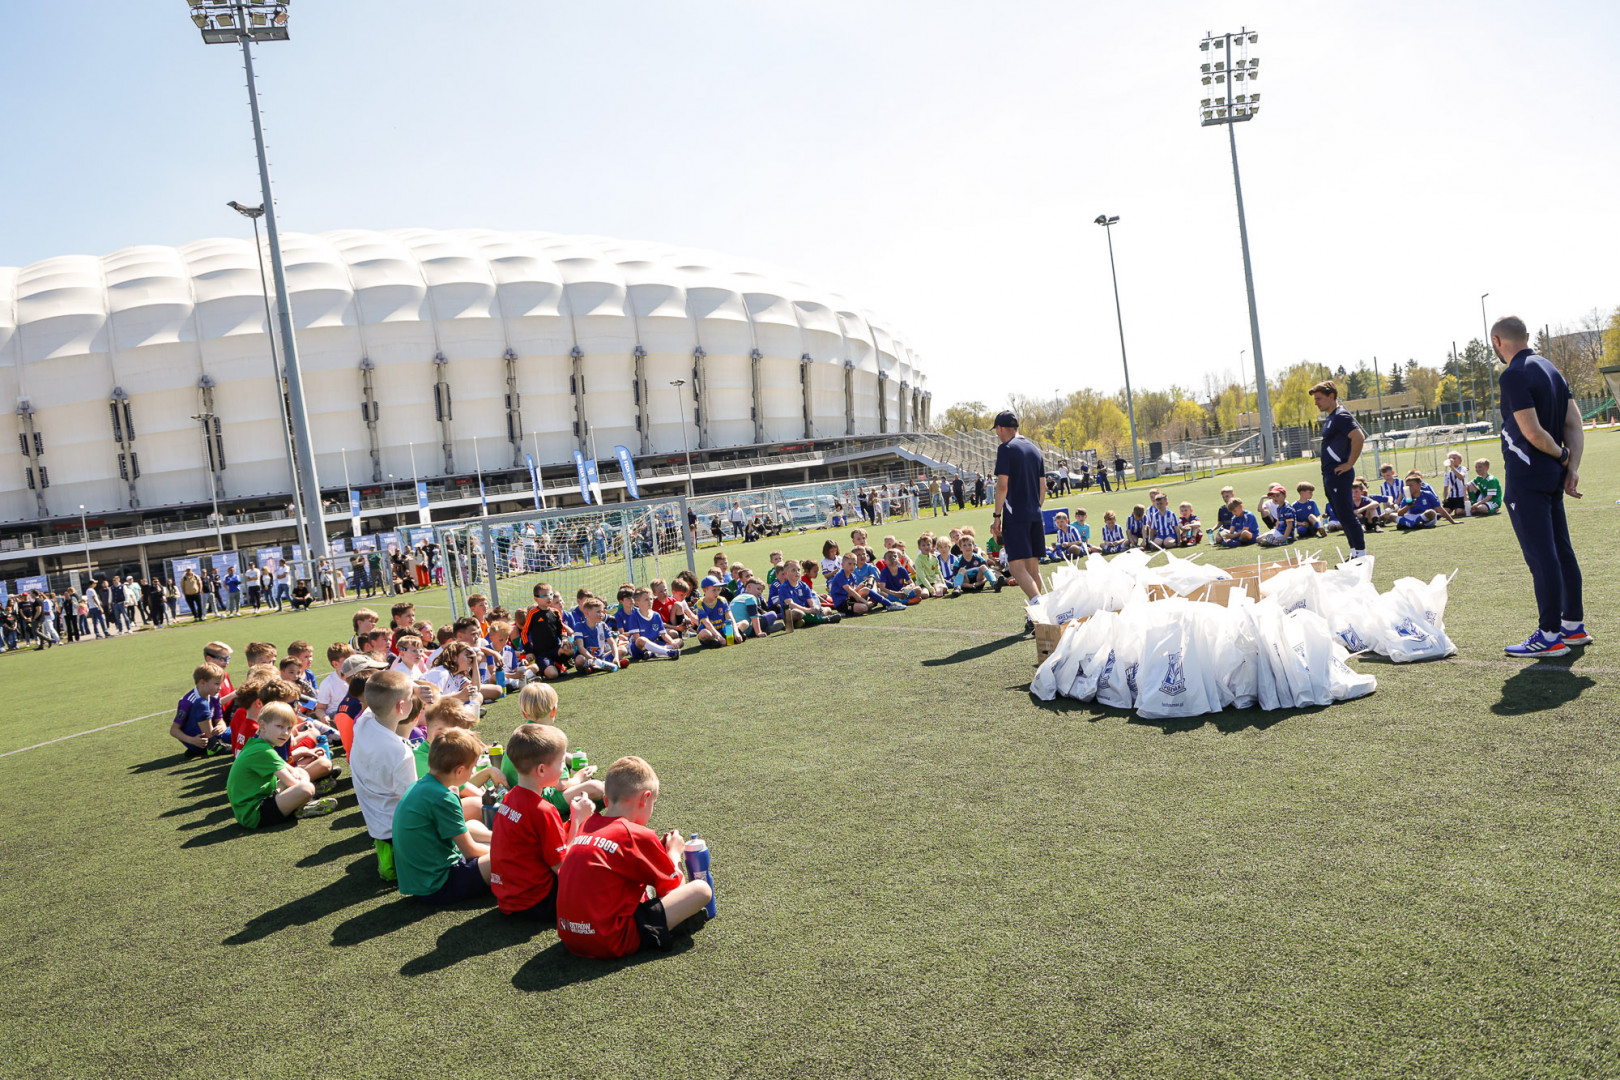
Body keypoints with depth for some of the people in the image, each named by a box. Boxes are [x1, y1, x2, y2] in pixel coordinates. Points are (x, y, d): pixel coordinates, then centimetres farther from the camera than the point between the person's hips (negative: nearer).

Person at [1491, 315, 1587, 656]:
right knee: (1561, 551, 15)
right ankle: (1574, 625, 24)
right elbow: (1575, 425, 10)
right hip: (1552, 476, 9)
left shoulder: (1514, 376, -15)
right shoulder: (1551, 369, 13)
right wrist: (1572, 469, 4)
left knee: (1541, 557, -6)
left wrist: (1563, 457, -4)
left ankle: (1550, 635, -2)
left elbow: (1533, 432, -20)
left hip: (1526, 478, -9)